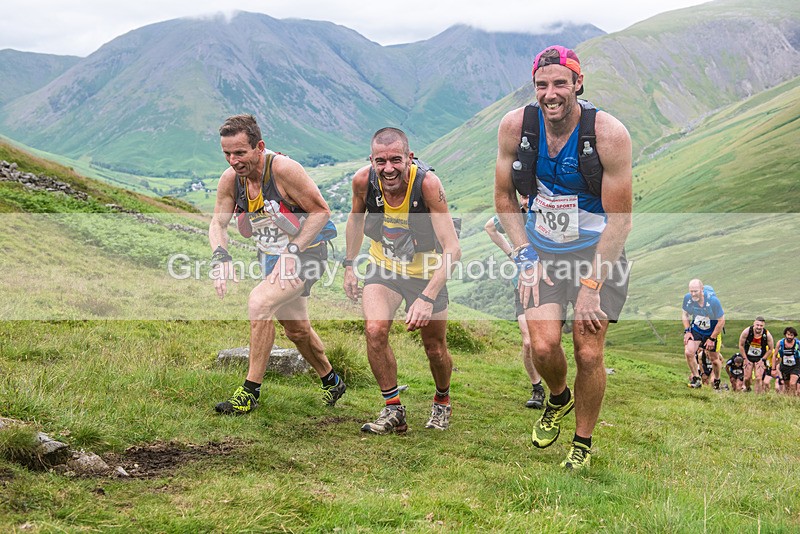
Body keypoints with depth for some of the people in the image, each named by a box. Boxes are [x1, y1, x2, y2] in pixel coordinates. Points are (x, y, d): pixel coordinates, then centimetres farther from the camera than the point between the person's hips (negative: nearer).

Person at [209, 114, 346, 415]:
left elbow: (321, 211, -20)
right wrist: (220, 256, -21)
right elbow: (218, 223, -1)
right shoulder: (230, 179, -10)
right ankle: (331, 382, 46)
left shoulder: (283, 169, -27)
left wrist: (292, 251, -27)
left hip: (307, 251, -7)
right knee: (296, 328, 20)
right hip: (272, 256, 7)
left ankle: (250, 391, -19)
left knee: (259, 302, -28)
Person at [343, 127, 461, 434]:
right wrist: (349, 265, 4)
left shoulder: (427, 183, -32)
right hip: (383, 267, 2)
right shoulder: (364, 180, -21)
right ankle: (393, 409, -5)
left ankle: (442, 401, 39)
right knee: (374, 331, -22)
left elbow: (452, 248, -34)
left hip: (426, 272, -2)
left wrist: (428, 298, -42)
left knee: (435, 350, 7)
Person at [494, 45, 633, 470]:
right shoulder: (515, 126, -11)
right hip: (541, 250, 2)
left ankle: (583, 443, 17)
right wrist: (525, 257, -5)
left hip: (596, 251, -2)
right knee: (543, 346, -12)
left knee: (588, 352, -7)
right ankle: (558, 398, 23)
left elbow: (620, 220, -14)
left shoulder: (609, 133, -20)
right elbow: (505, 197, 4)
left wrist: (591, 285, -15)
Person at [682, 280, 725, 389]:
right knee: (688, 352, -18)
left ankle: (717, 381, 35)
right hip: (696, 329, 3)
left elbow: (721, 321, -18)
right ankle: (696, 379, 1)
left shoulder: (713, 300, -29)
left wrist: (712, 339, -16)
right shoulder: (687, 298, -18)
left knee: (714, 359, 8)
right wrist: (687, 331, -8)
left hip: (712, 331, -3)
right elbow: (685, 314, 3)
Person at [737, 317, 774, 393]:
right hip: (748, 357, 0)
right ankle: (747, 389, 31)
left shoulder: (767, 335, -18)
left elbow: (770, 349, -3)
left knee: (759, 378, -10)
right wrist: (745, 359, -7)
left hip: (760, 358, 0)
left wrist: (763, 359, -8)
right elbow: (741, 345, -7)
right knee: (747, 378, 0)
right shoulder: (746, 332, -20)